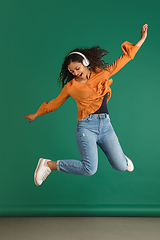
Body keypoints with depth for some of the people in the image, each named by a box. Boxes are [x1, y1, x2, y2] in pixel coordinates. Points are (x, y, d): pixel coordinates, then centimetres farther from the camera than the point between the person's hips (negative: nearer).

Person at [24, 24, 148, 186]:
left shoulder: (102, 73, 8)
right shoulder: (71, 86, 4)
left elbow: (124, 58, 14)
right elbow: (55, 103, 16)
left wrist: (142, 39, 15)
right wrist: (37, 114, 23)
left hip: (105, 124, 3)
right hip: (86, 126, -3)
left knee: (121, 166, -1)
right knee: (89, 169, -20)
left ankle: (118, 155, 38)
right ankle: (48, 165, -2)